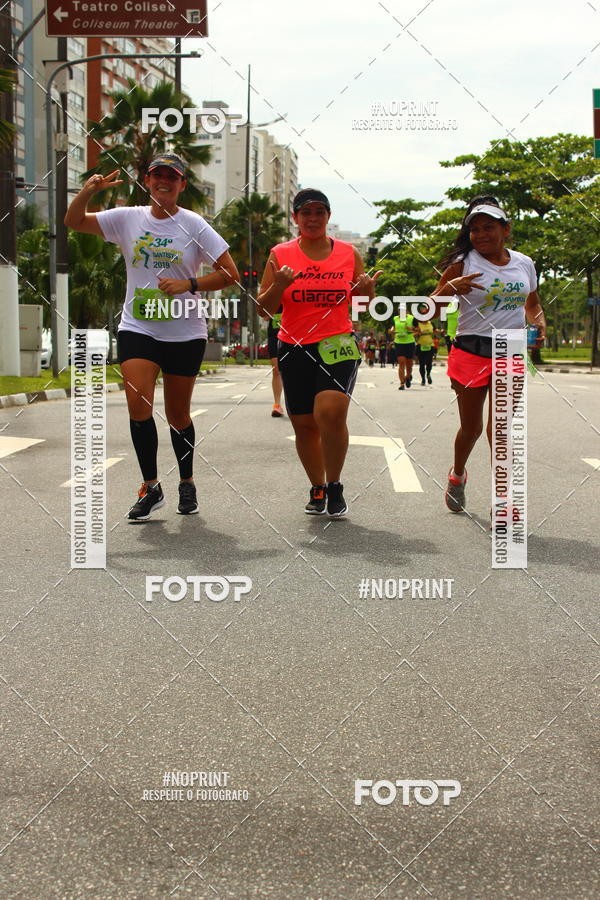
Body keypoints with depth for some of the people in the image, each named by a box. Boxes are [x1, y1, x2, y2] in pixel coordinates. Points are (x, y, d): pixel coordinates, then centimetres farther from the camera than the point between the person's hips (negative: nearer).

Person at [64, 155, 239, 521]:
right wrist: (89, 190, -12)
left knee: (178, 414, 7)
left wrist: (189, 284, -16)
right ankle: (151, 487, -2)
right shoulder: (128, 218, 4)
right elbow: (74, 221, 6)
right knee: (138, 403, -15)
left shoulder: (194, 225, -3)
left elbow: (230, 274, -4)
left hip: (185, 333, -1)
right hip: (137, 329, 1)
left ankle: (187, 484, 29)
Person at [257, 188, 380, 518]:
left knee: (330, 411, -22)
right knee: (304, 424, 4)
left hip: (338, 344, -1)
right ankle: (317, 488, 25)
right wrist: (279, 286, -16)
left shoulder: (349, 253, 7)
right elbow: (264, 309, 3)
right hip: (294, 348, 1)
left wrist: (367, 291, -8)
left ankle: (334, 486, -4)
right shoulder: (280, 255, 4)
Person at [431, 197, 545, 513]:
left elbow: (532, 303, 25)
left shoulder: (524, 264, 8)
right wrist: (449, 288, -24)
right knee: (471, 427, 10)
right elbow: (431, 310, -4)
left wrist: (540, 325, 3)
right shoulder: (464, 263, -3)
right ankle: (457, 475, 40)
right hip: (471, 352, -1)